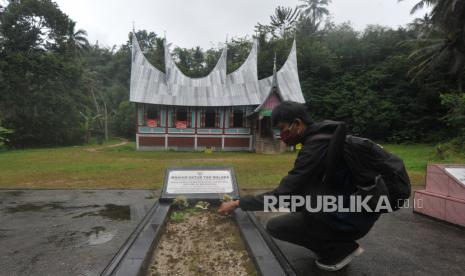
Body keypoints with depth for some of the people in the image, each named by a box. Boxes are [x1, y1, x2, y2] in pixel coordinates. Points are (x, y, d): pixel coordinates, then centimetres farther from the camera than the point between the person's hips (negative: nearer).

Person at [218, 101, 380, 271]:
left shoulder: (315, 147, -23)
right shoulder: (323, 135, 4)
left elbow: (282, 196, -21)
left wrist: (237, 204, -11)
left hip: (350, 218, -9)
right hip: (355, 206, 9)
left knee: (275, 227, -7)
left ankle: (341, 248, 3)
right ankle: (333, 240, 16)